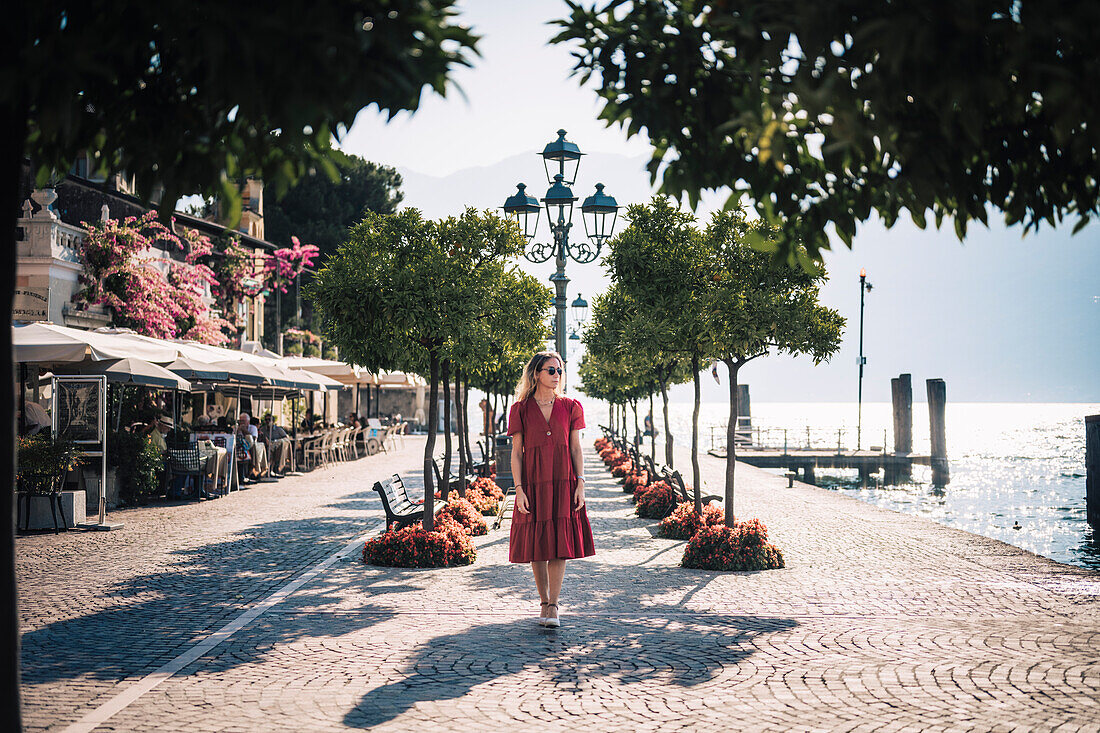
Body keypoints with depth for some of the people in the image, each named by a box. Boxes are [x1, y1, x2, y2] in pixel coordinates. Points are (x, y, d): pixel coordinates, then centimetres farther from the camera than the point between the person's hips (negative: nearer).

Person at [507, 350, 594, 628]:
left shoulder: (570, 407, 7)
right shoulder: (520, 409, 3)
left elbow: (576, 448, 7)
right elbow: (516, 452, 2)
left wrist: (580, 484, -2)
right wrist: (519, 489, -6)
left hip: (563, 484, 1)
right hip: (533, 485, 0)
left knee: (560, 544, -6)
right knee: (537, 545, 3)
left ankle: (553, 606, -2)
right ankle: (544, 602, 18)